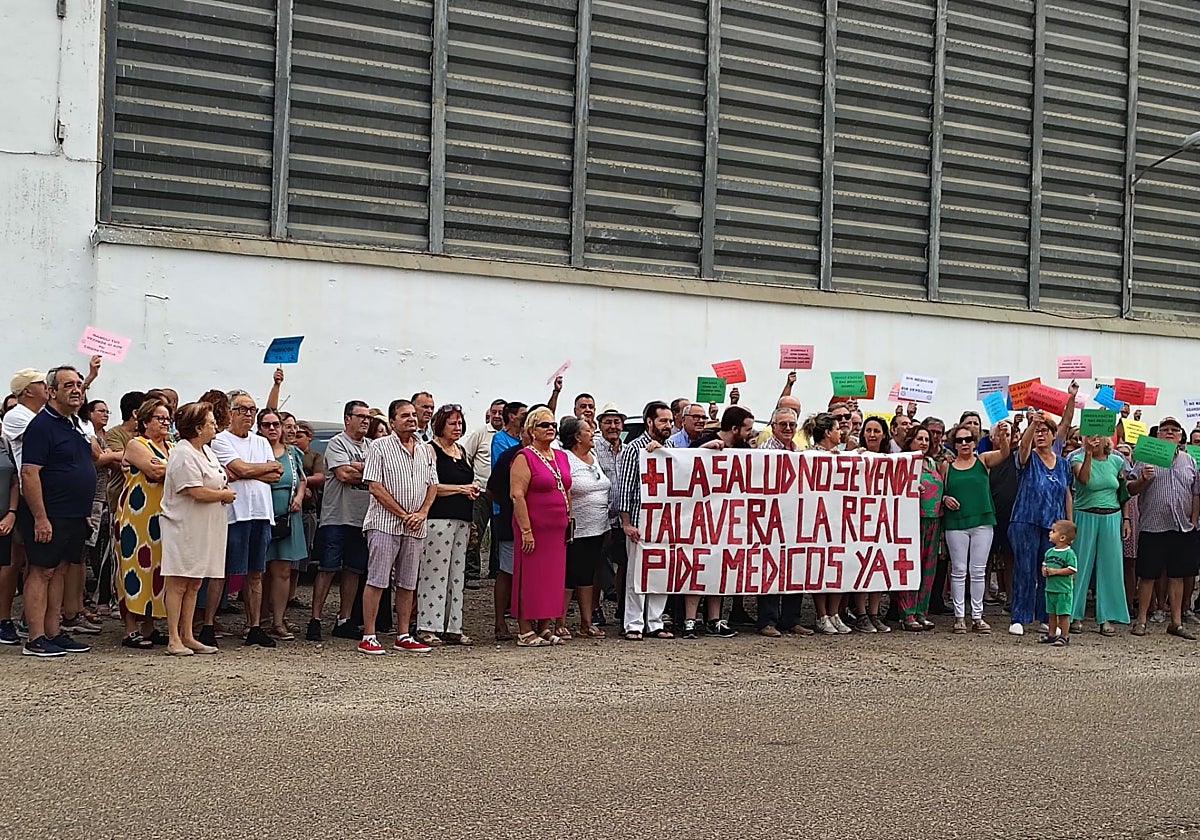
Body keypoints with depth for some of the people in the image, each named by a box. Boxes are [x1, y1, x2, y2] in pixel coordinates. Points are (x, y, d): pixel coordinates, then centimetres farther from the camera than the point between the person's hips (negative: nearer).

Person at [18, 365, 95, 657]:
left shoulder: (73, 425, 15)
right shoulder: (42, 425, -13)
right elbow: (29, 474, -19)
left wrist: (85, 513, 20)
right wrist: (40, 518, -23)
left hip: (74, 516, 9)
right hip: (50, 517, -9)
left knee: (59, 571, 11)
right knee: (42, 571, -5)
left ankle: (54, 633, 16)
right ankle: (35, 640, -4)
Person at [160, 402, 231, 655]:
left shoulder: (206, 450, 15)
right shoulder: (184, 454, -15)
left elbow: (217, 483, 25)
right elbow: (198, 492, -22)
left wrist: (225, 491, 1)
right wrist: (225, 495, -5)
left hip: (204, 529, 9)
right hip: (184, 527, -9)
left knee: (194, 584, 11)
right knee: (178, 584, -4)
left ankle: (187, 636, 16)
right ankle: (173, 639, 0)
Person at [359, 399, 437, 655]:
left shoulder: (425, 450, 14)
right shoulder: (380, 447, -3)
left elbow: (432, 485, 16)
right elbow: (375, 486, -9)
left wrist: (422, 512, -3)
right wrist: (403, 514, -11)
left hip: (415, 527, 6)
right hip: (385, 523, -5)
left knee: (407, 584, 9)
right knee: (377, 580, -6)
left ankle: (403, 636, 15)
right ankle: (368, 637, -3)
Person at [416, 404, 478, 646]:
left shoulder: (461, 452, 20)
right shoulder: (431, 450, -4)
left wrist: (472, 489, 8)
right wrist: (461, 488, -11)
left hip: (462, 519, 8)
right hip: (439, 518, -8)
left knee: (456, 573, 8)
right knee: (434, 572, -9)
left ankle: (453, 627, 12)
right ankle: (427, 628, -5)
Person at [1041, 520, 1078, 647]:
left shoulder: (1069, 553, -12)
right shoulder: (1049, 552, 10)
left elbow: (1071, 570, -18)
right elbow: (1044, 564, 20)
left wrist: (1055, 571, -20)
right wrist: (1044, 570, -2)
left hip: (1063, 590, -7)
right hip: (1050, 588, 7)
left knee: (1063, 614, -2)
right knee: (1051, 613, 15)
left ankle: (1065, 636, 6)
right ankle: (1052, 634, 26)